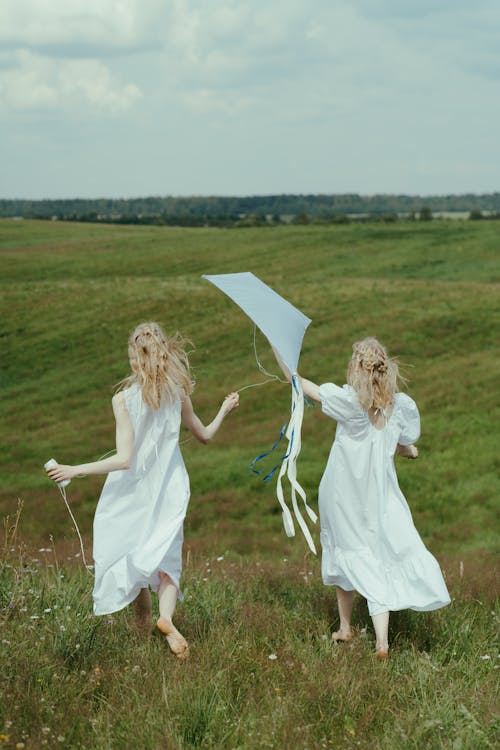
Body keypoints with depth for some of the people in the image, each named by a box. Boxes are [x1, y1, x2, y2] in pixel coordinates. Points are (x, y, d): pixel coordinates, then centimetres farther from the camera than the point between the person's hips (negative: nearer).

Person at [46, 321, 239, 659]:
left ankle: (144, 621, 23)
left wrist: (75, 470, -16)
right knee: (166, 556, 7)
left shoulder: (124, 399, -17)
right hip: (169, 492, 3)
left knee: (130, 553, 18)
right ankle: (166, 615, -20)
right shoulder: (178, 394, -5)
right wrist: (225, 410, 29)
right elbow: (205, 435, 11)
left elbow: (124, 459, -21)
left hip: (133, 492, -3)